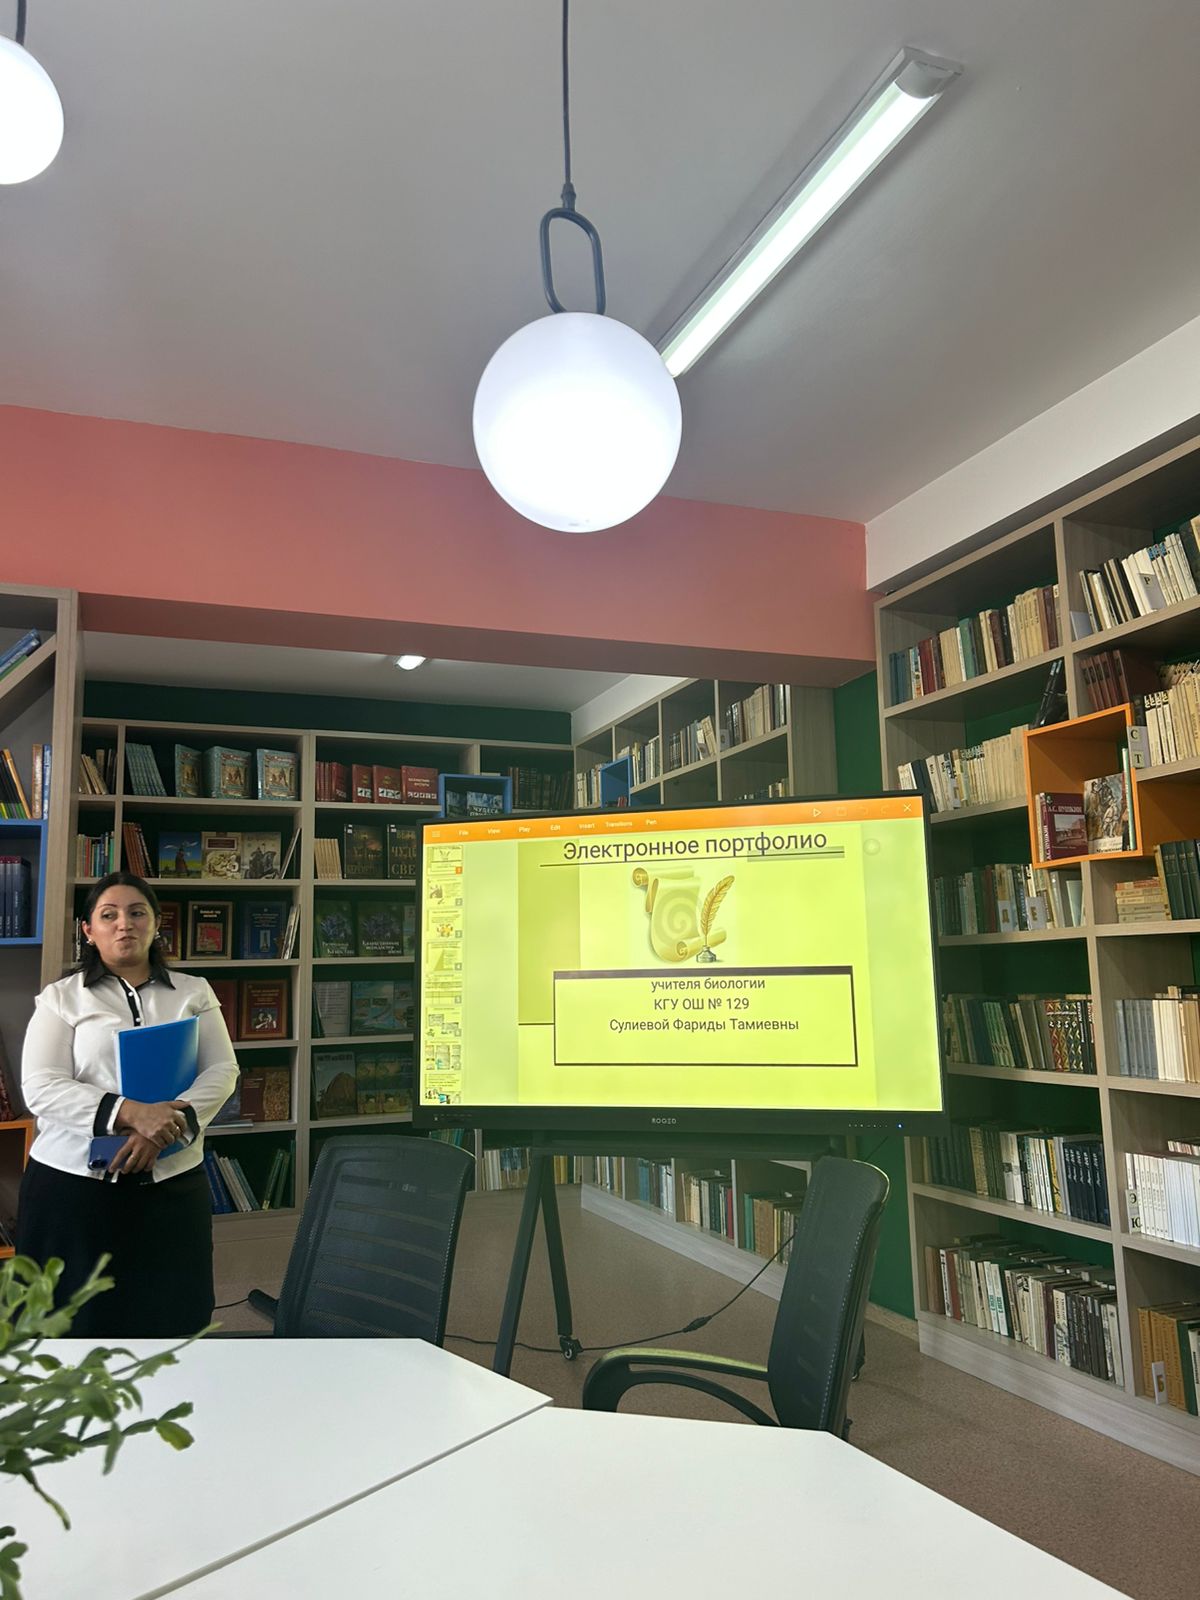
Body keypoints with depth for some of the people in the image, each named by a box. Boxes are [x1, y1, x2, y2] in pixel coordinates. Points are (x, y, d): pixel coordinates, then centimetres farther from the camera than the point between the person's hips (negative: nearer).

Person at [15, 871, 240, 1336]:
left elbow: (222, 1070, 1)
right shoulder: (61, 997, 3)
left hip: (173, 1182, 2)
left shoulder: (194, 992, 9)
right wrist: (131, 1114, -22)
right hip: (75, 1184, -1)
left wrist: (164, 1128, -16)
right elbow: (41, 1089, -8)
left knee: (174, 1315, 5)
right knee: (80, 1318, 5)